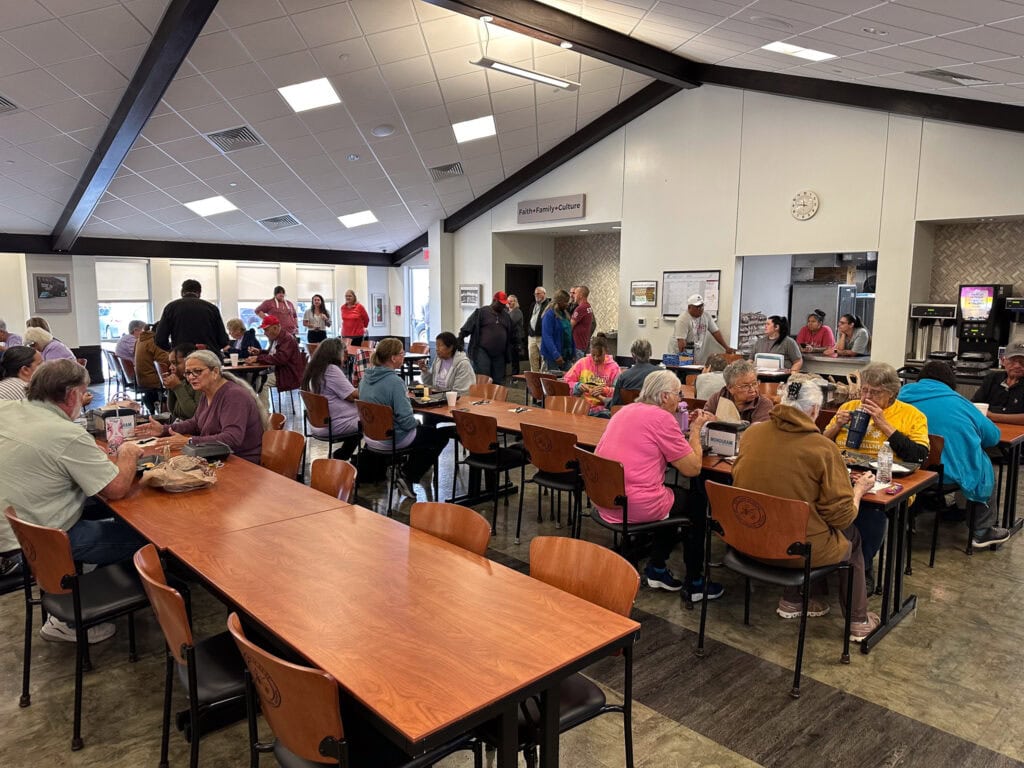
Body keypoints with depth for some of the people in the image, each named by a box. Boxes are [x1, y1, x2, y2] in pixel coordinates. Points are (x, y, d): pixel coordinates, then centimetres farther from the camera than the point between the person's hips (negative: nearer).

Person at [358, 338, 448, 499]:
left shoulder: (366, 377, 0)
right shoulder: (394, 381, -25)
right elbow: (407, 421, -25)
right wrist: (414, 422, -4)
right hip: (393, 439, -8)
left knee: (424, 431, 30)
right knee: (441, 436, 10)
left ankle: (406, 475, 22)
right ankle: (408, 477, 7)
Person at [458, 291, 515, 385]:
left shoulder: (506, 315, 15)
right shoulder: (481, 312, -1)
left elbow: (511, 336, 20)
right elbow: (466, 328, -4)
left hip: (499, 355, 5)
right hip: (482, 352, -5)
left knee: (499, 382, 5)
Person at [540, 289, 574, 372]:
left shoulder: (565, 314, 12)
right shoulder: (549, 315, -12)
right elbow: (547, 337, -19)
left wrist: (573, 354, 10)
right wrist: (556, 355, -25)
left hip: (567, 355, 7)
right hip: (552, 356, -7)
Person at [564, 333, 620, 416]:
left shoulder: (613, 366, 5)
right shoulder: (582, 362, 8)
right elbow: (566, 382, 10)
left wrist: (605, 390, -15)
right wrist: (578, 386, -10)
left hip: (601, 406, -1)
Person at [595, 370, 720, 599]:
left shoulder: (625, 410, 12)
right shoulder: (662, 418, -13)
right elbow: (692, 468, -10)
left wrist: (690, 428, 19)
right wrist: (696, 430, 4)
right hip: (637, 507, -8)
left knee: (674, 496, 30)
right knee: (697, 502, 18)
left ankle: (656, 569, 33)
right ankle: (694, 584, 26)